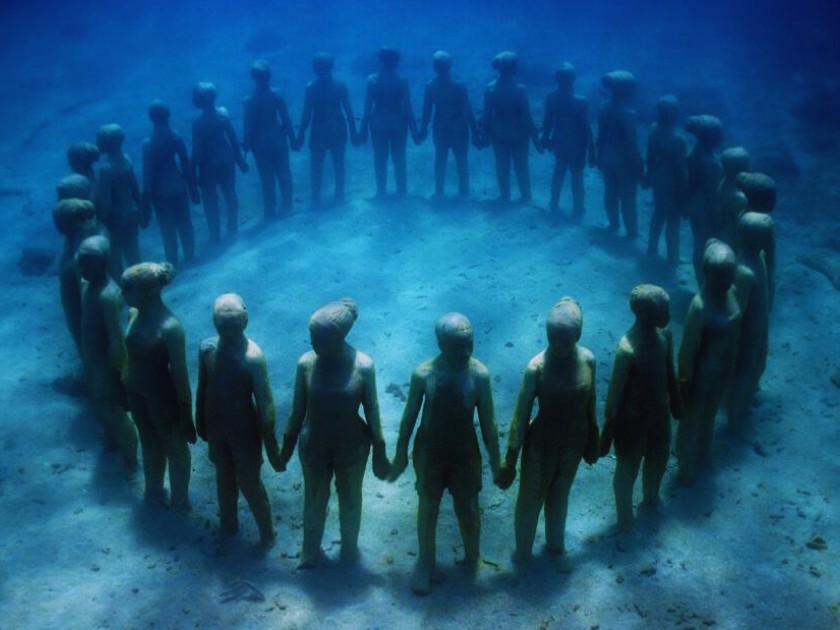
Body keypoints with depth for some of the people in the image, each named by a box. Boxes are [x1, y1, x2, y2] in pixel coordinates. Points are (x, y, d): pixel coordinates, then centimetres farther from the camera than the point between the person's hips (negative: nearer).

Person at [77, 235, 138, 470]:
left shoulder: (108, 296, -33)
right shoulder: (86, 284, -5)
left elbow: (116, 341, -27)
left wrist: (114, 372, -20)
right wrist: (85, 357, 18)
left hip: (106, 363, -8)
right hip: (92, 358, 8)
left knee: (113, 412, 11)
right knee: (101, 406, 28)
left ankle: (130, 459, 33)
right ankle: (111, 442, 53)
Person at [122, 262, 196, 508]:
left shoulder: (170, 327, -30)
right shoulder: (133, 314, -8)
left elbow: (180, 372, -23)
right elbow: (132, 355, 6)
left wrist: (186, 412, -16)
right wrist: (128, 388, 16)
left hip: (163, 397, -7)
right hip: (137, 392, 7)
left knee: (174, 447, 18)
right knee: (149, 442, 28)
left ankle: (179, 502, 41)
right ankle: (154, 492, 53)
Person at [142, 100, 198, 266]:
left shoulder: (148, 143, -19)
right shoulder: (176, 136, -11)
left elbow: (148, 173, -15)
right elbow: (186, 164, -4)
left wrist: (146, 200, -6)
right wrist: (192, 187, 9)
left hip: (160, 189, -3)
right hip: (177, 184, 3)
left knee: (168, 228, 12)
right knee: (184, 222, 20)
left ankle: (172, 262, 25)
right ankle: (189, 256, 35)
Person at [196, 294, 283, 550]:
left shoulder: (253, 356, -27)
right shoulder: (207, 348, -11)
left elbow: (265, 404, -21)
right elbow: (202, 388, 5)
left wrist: (271, 445, -16)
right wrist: (200, 422, 15)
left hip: (245, 430, -5)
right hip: (216, 427, 5)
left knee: (250, 484, 12)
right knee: (224, 477, 25)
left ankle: (267, 534, 35)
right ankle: (228, 525, 49)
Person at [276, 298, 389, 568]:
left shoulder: (363, 365, -22)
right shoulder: (306, 363, -17)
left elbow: (372, 412, -11)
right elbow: (298, 409, -4)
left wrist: (379, 455, -4)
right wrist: (287, 447, 4)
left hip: (352, 446, -1)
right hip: (314, 444, 1)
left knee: (350, 498, 22)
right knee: (314, 498, 23)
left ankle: (350, 545, 50)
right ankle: (310, 550, 48)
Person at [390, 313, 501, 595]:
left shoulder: (479, 373, -20)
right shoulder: (423, 373, -21)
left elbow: (488, 422, -9)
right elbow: (409, 416, -7)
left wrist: (495, 461, -2)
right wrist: (401, 454, 2)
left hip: (465, 453, 0)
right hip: (429, 452, 0)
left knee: (469, 511, 17)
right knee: (427, 508, 18)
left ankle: (471, 561, 43)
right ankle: (425, 564, 40)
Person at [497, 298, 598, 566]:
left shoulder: (587, 360, -15)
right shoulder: (537, 367, -26)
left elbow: (590, 403, 1)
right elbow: (521, 415, -19)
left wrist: (592, 440, 11)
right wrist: (510, 460, -15)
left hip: (574, 442, 3)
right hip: (542, 444, -3)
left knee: (559, 495, 27)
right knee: (531, 499, 19)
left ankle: (555, 542, 53)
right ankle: (522, 550, 44)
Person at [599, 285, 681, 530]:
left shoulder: (664, 333, -11)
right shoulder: (627, 349, -34)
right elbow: (614, 396, -24)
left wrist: (676, 404, 19)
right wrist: (607, 436, -16)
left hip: (659, 412, 7)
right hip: (633, 419, -7)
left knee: (658, 459, 30)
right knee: (628, 468, 17)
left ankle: (651, 497, 59)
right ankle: (625, 518, 43)